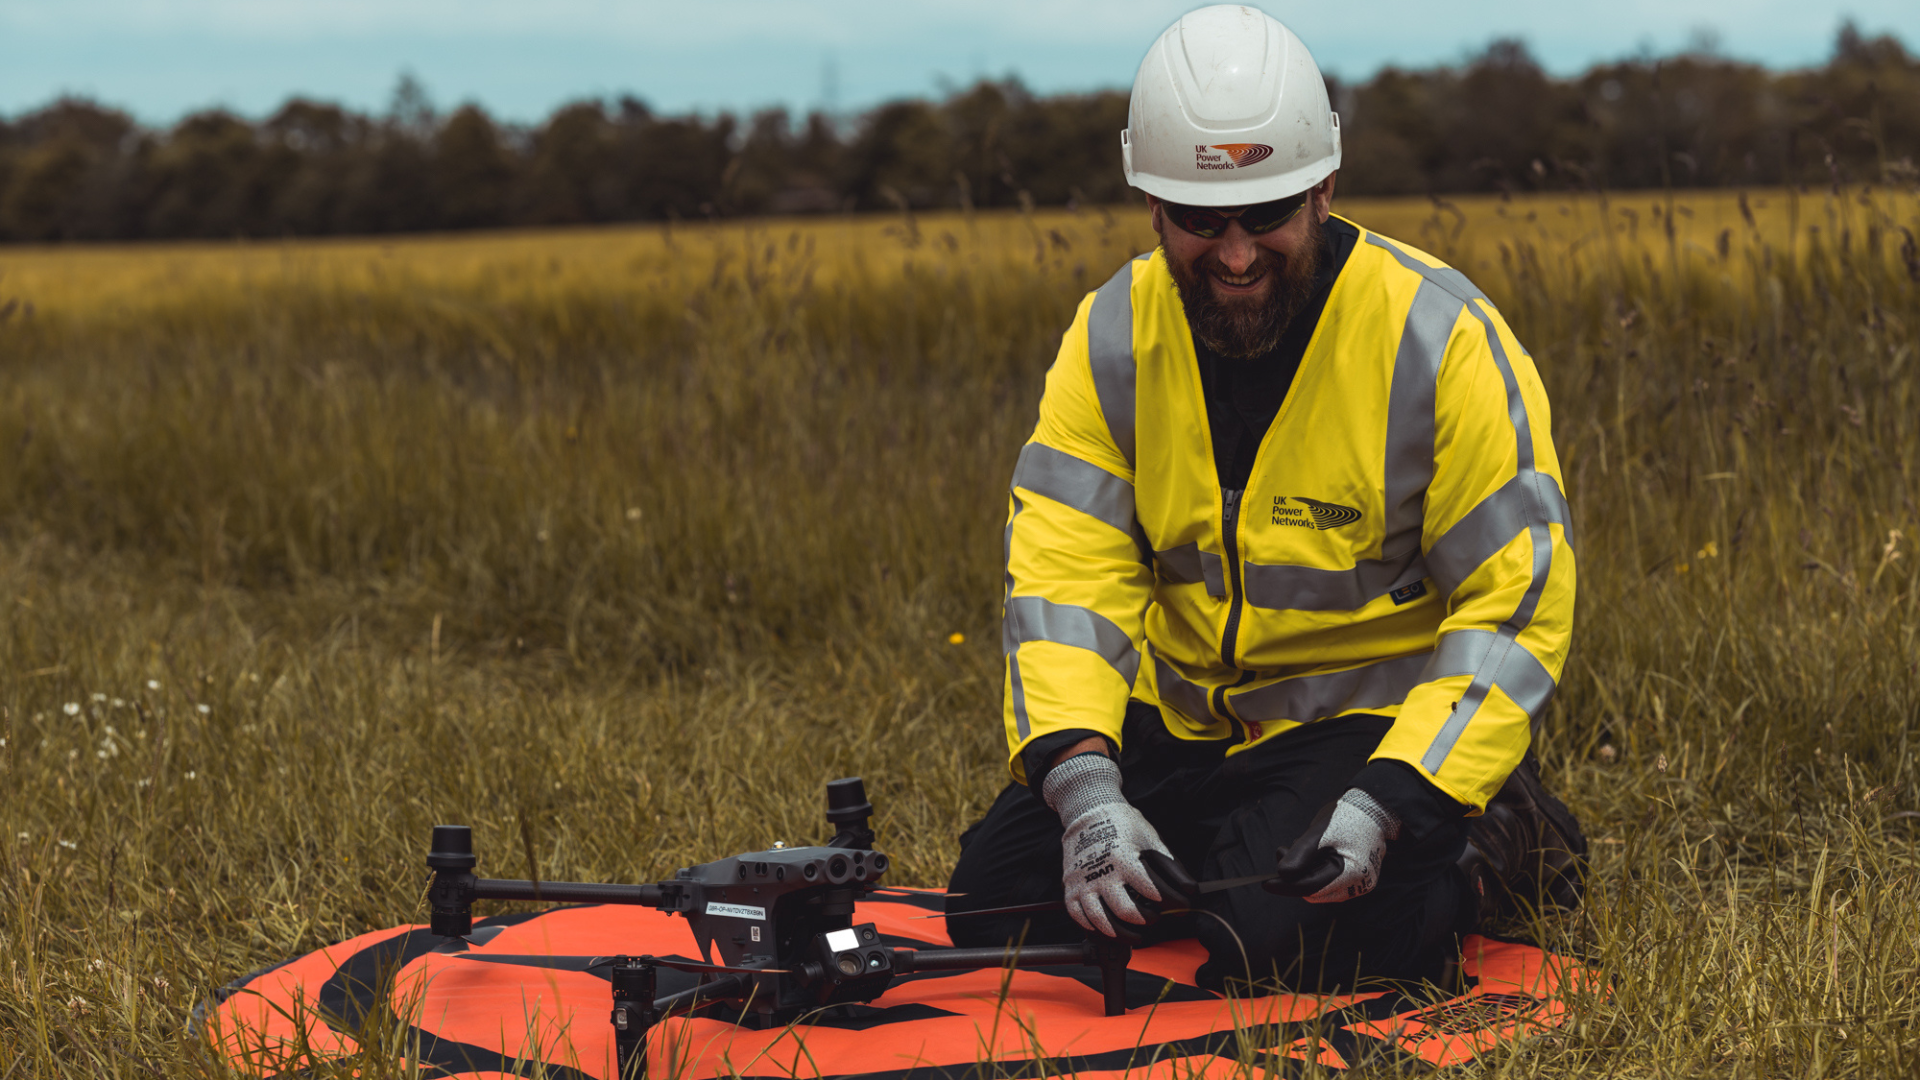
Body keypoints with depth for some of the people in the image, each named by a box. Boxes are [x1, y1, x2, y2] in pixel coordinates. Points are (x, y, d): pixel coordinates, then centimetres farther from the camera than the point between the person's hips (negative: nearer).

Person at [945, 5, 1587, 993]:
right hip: (1182, 719, 5)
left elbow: (1518, 605, -18)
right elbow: (1061, 575, -12)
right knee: (994, 902, -10)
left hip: (1379, 720, -5)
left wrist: (1385, 805, -31)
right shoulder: (1112, 338, -6)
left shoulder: (1443, 340, -18)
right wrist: (1083, 786, -30)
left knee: (1279, 940, -28)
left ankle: (1487, 855, 1)